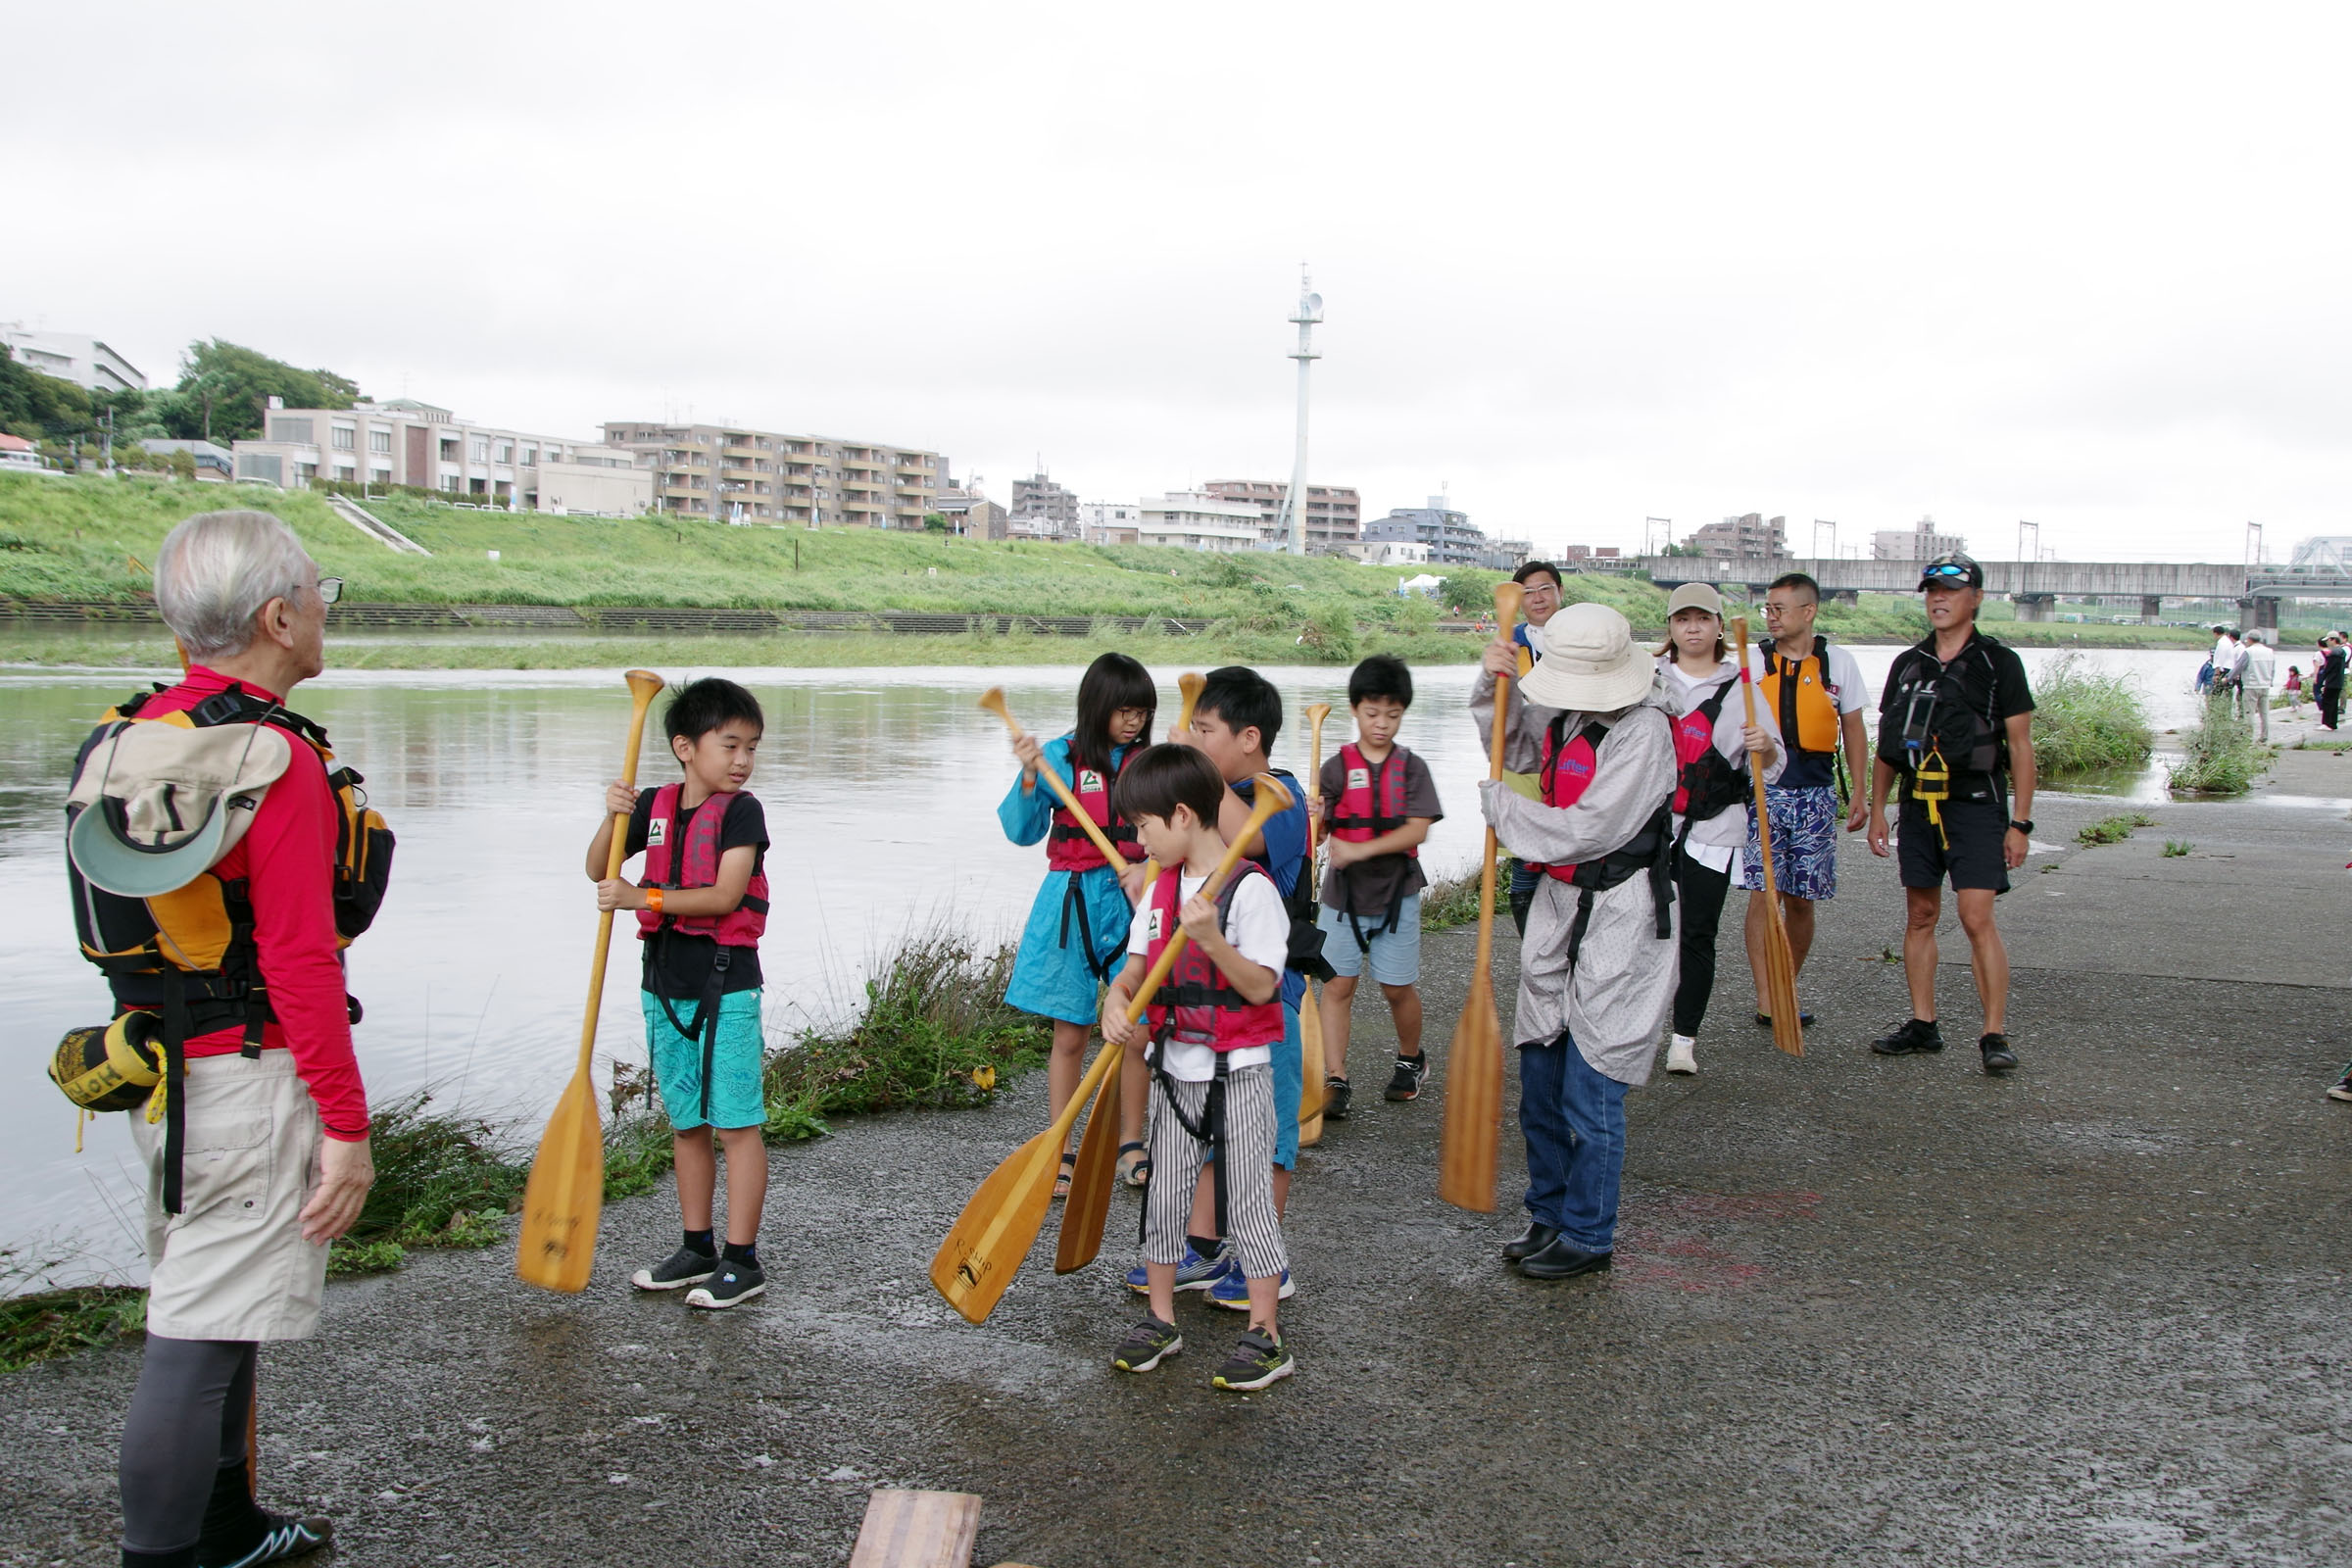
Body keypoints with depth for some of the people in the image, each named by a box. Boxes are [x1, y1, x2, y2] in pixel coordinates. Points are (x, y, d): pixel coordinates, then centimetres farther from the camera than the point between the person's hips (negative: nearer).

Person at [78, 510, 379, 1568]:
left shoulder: (133, 734, 10)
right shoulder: (274, 755, -19)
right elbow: (299, 959, -21)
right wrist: (347, 1125, -16)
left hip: (160, 1069, 10)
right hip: (249, 1077, -10)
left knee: (211, 1313, 20)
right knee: (201, 1337, -3)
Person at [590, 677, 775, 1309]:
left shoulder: (741, 810, -8)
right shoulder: (656, 806, 8)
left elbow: (725, 896, -18)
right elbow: (598, 871, 12)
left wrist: (642, 897, -22)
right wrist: (613, 818, -6)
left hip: (724, 983, -6)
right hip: (665, 980, 6)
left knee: (736, 1122, -3)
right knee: (686, 1122, 14)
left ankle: (742, 1261, 3)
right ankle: (697, 1248, 25)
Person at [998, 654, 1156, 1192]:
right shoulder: (1059, 759, -3)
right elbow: (1020, 830, -6)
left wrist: (1148, 867, -17)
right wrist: (1029, 777, -20)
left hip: (1132, 900, 2)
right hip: (1072, 901, -2)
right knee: (1070, 1033, 5)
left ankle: (1131, 1144, 21)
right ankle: (1060, 1152, 16)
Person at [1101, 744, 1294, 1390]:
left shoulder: (1251, 889, -16)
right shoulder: (1163, 888, 6)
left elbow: (1260, 986, -19)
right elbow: (1137, 964, 7)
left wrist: (1210, 937, -32)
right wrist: (1117, 1000, -14)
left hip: (1238, 1070, -7)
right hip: (1174, 1066, 7)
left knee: (1248, 1196, 0)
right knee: (1164, 1191, 12)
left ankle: (1266, 1337, 9)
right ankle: (1160, 1319, 25)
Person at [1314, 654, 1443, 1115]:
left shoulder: (1412, 768, 0)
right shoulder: (1336, 768, 0)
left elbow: (1417, 830, -12)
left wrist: (1360, 849, -22)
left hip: (1395, 894, 0)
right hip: (1343, 893, 0)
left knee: (1398, 987, 6)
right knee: (1337, 986, -2)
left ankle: (1411, 1060, 32)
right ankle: (1334, 1081, 2)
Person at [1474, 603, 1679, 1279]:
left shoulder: (1642, 730, -18)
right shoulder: (1561, 716, 6)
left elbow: (1588, 830, -22)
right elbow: (1508, 744, 26)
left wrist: (1499, 805, -10)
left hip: (1619, 915, -8)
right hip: (1559, 901, 8)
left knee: (1590, 1090, -2)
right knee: (1540, 1080, 14)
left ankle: (1587, 1235, 14)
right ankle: (1549, 1214, 30)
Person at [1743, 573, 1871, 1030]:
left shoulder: (1839, 663, 5)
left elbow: (1853, 731, 12)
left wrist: (1859, 793, 7)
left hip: (1815, 793, 1)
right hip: (1763, 790, -1)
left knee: (1800, 899, 4)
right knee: (1762, 894, -7)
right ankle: (1766, 1002, -6)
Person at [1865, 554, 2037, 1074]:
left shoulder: (1999, 663, -2)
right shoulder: (1907, 664, 11)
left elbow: (2020, 747, -2)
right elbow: (1887, 743, 15)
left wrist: (2020, 822, -7)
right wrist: (1877, 810, 10)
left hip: (1977, 803, -5)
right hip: (1919, 804, 5)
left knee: (1978, 918, -11)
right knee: (1920, 916, 8)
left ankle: (1995, 1035, -7)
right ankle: (1922, 1024, 17)